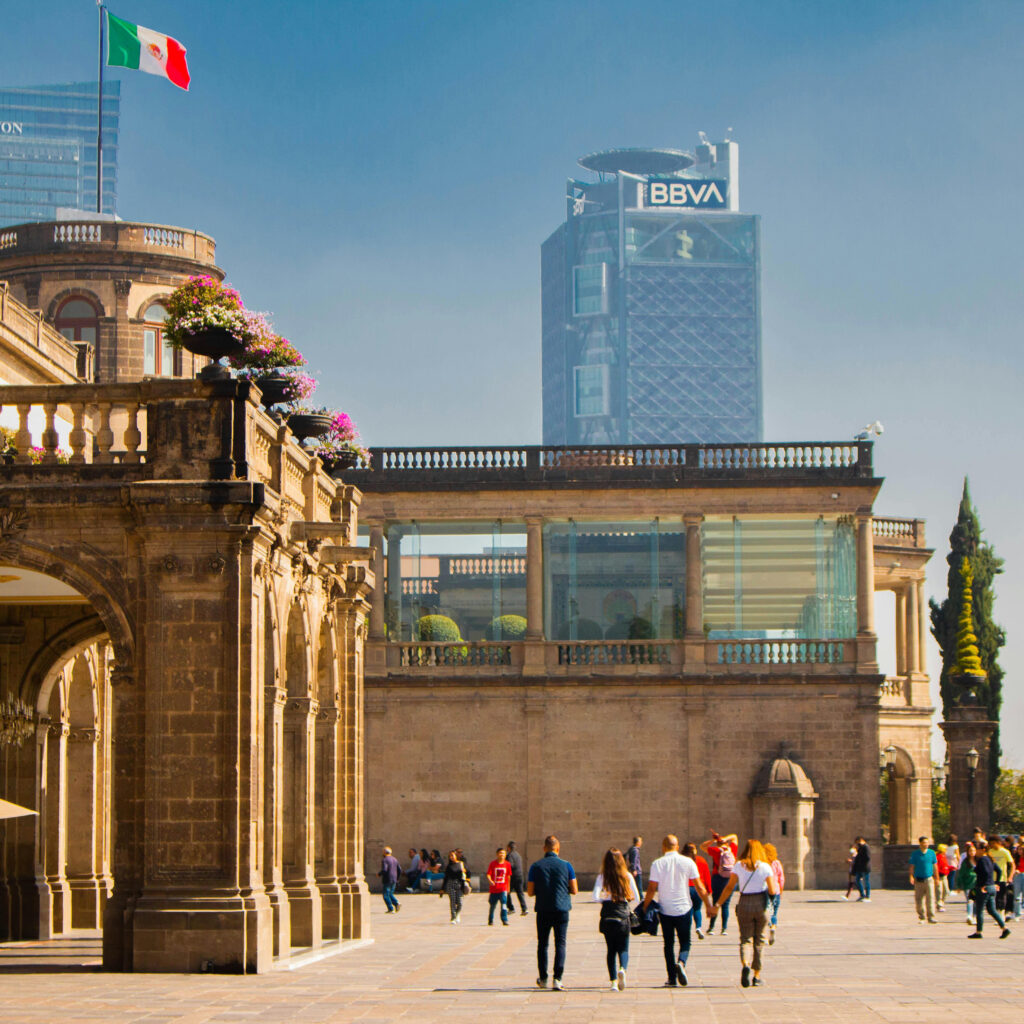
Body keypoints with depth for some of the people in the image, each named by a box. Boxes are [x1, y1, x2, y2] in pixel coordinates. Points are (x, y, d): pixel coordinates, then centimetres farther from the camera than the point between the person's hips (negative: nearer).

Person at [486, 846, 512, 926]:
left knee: (504, 904, -14)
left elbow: (508, 876, 13)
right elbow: (488, 874, -6)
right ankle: (490, 920, 27)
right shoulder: (492, 864, -2)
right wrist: (490, 881, -27)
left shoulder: (507, 864, 3)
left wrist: (508, 887, 17)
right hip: (493, 889, 0)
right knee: (492, 905, 10)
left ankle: (504, 920, -12)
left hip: (503, 889, 0)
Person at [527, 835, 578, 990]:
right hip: (562, 909, 0)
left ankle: (543, 979, 17)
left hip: (543, 910, 1)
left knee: (542, 944, 13)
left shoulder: (536, 866, -2)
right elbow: (574, 890, 0)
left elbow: (530, 892, -2)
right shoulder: (566, 865, -2)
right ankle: (557, 979, -11)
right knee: (560, 944, 1)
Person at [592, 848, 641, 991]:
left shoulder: (602, 877, -3)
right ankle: (622, 969, -24)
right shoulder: (628, 876, 0)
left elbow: (595, 897, -13)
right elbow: (637, 898, 2)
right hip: (623, 916, 0)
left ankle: (614, 981, 1)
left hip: (607, 917, 0)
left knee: (611, 950, 11)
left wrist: (604, 898, 8)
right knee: (623, 949, 7)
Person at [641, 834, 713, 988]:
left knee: (669, 943, 11)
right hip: (684, 909, 0)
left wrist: (645, 908, 2)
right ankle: (681, 962, -18)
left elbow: (652, 889, -8)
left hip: (665, 910, 0)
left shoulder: (657, 864, -6)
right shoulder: (688, 862, -2)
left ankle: (672, 978, 8)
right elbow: (699, 887, -1)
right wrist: (708, 905, 8)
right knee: (685, 942, 12)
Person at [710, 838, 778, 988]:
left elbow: (729, 887, -4)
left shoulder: (738, 865, -1)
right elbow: (772, 891, -5)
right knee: (759, 940, 11)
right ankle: (757, 976, 13)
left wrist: (717, 905, 1)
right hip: (761, 904, 0)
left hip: (744, 904, 0)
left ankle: (745, 964, -24)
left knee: (745, 939, 6)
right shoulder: (765, 867, -3)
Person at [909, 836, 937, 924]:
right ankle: (921, 918, 14)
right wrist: (911, 876, -12)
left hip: (929, 879, 0)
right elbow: (912, 866, 2)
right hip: (918, 880, 0)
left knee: (930, 898, -10)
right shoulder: (915, 854, 2)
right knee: (919, 900, 3)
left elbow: (934, 866, 12)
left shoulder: (932, 853, 6)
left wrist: (936, 878, 13)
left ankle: (931, 917, -9)